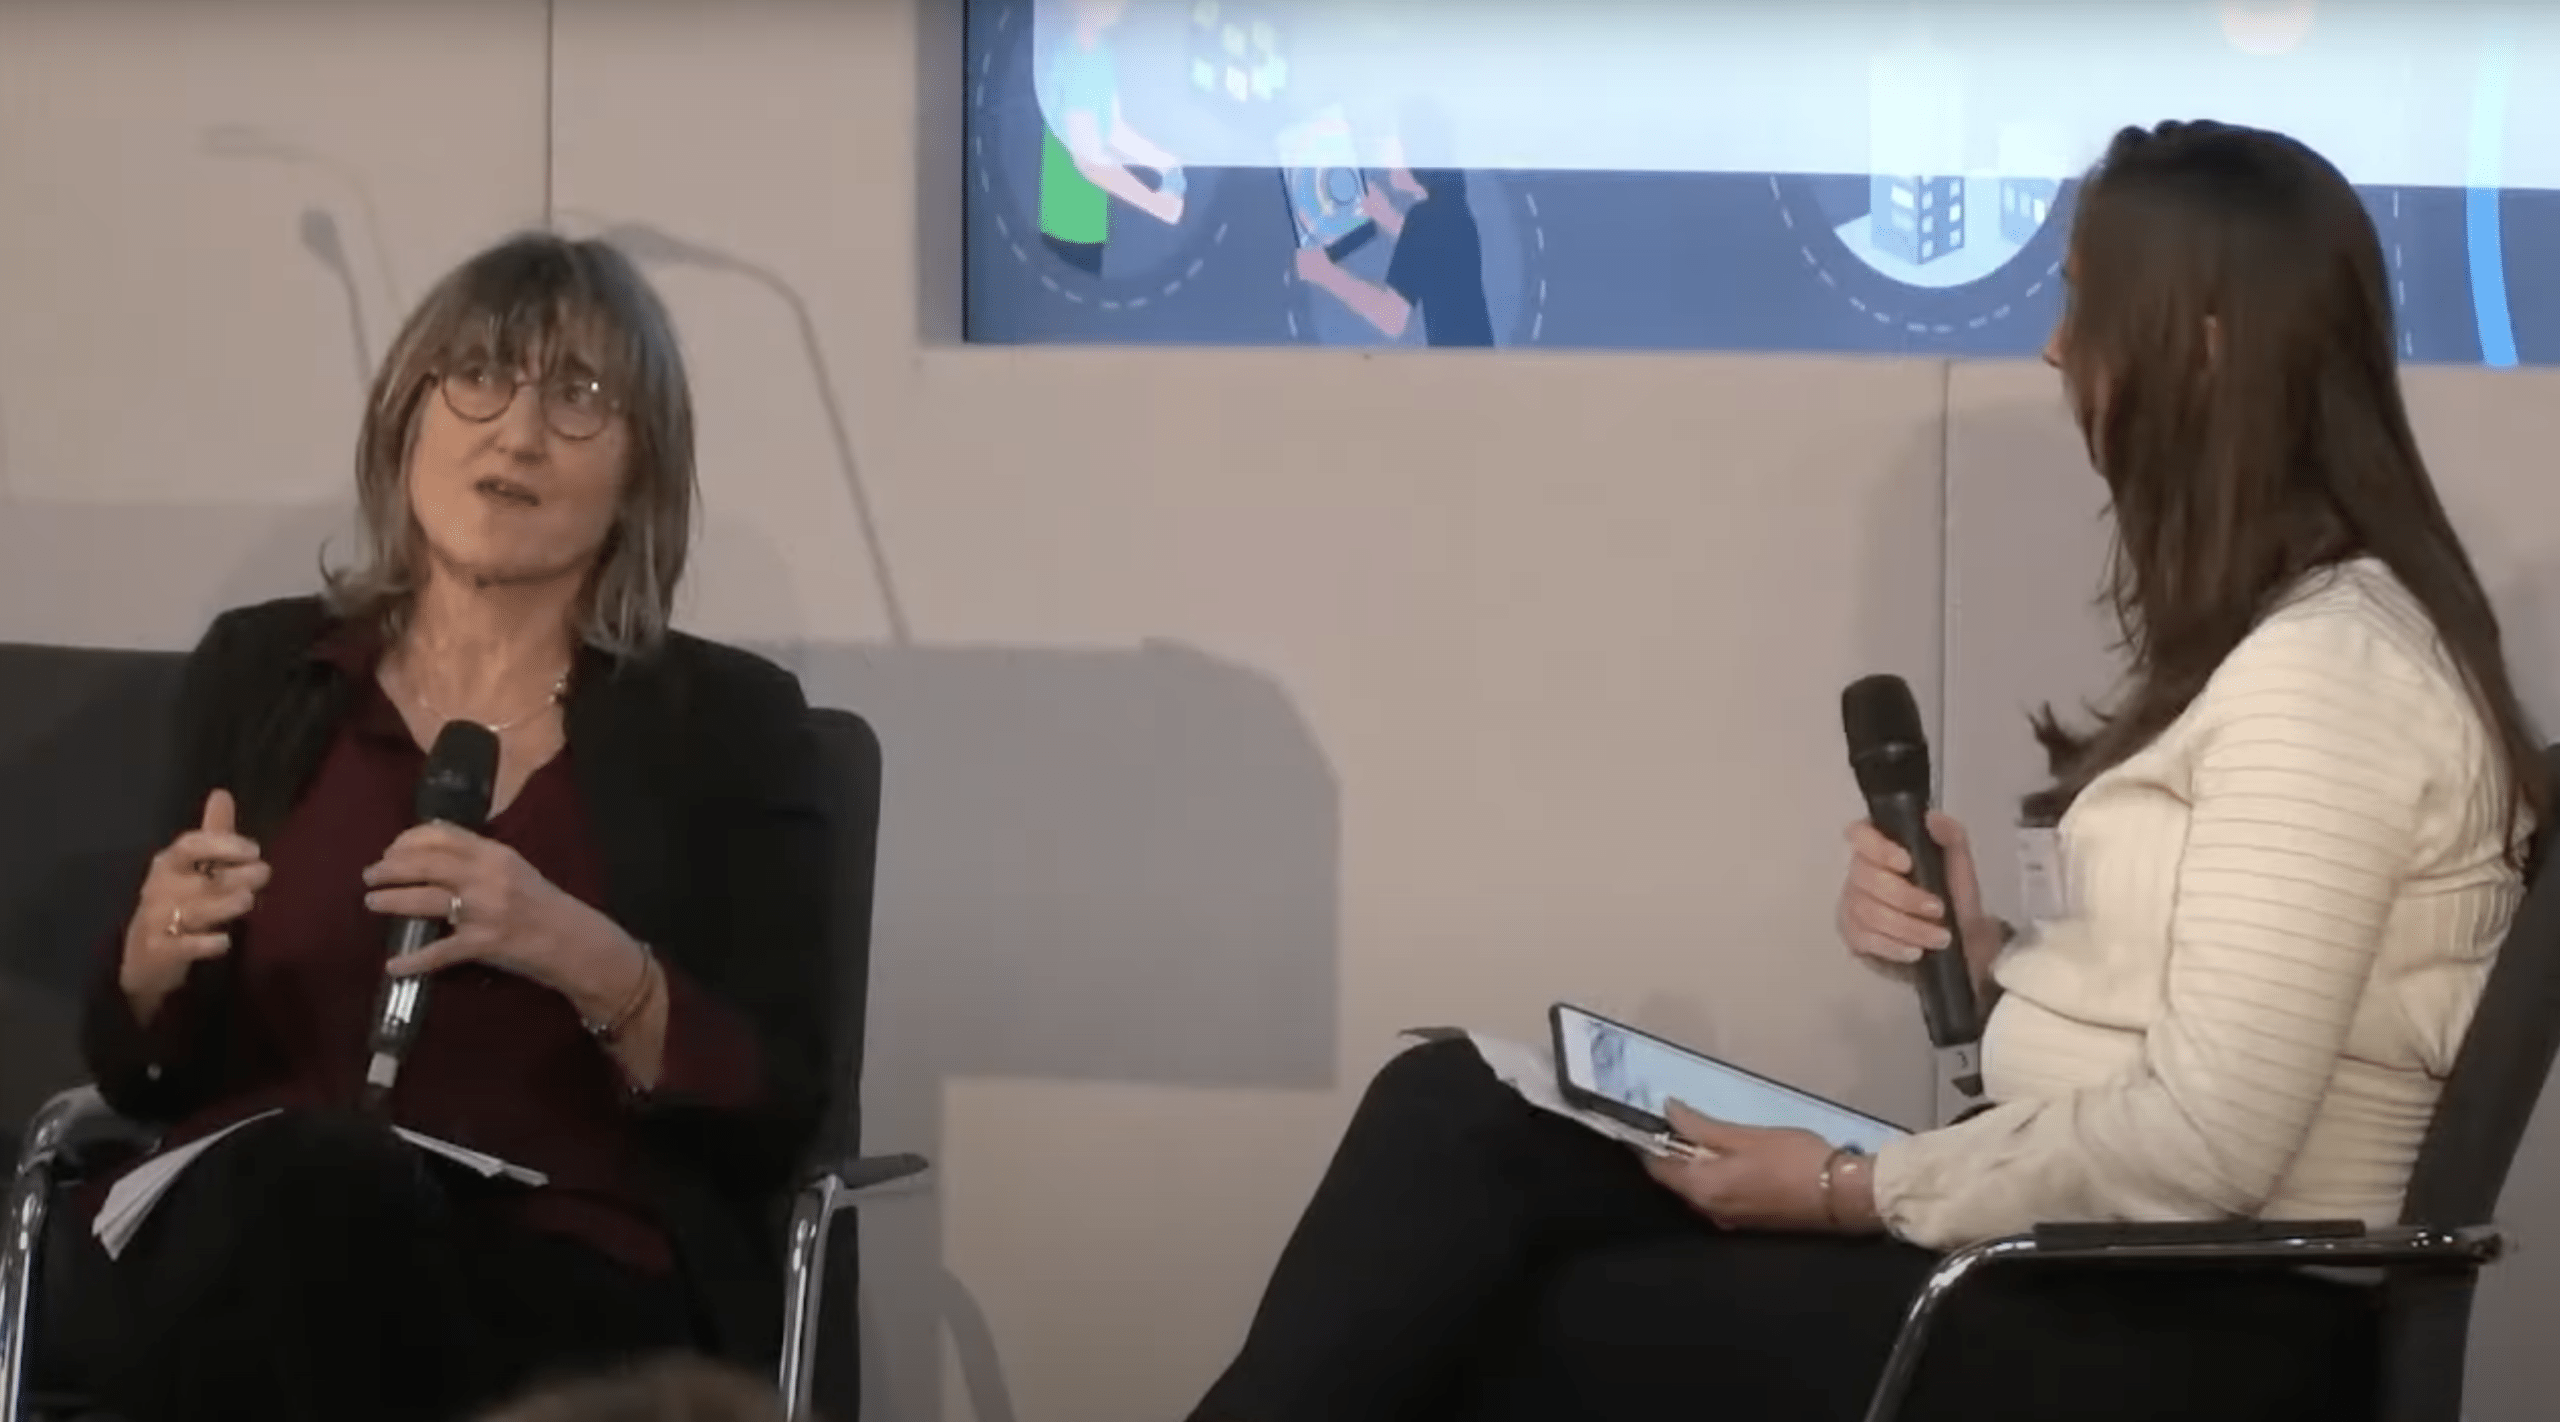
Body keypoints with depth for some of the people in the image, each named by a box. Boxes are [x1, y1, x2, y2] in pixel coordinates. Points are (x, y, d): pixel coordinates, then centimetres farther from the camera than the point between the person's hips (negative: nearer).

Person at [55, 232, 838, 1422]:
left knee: (328, 1195, -37)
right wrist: (157, 958, -6)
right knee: (301, 1175, -37)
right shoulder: (260, 670, 15)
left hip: (580, 1290, -2)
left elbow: (773, 1126, 1)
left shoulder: (727, 720, 8)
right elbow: (148, 1078, 18)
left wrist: (596, 966, -17)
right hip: (245, 1241, 2)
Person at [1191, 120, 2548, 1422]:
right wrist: (1973, 960, -1)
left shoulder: (2327, 672, -17)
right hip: (2096, 1254, 9)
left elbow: (2208, 1140, -22)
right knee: (1456, 1114, -5)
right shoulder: (2258, 639, 14)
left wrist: (1857, 1190, -14)